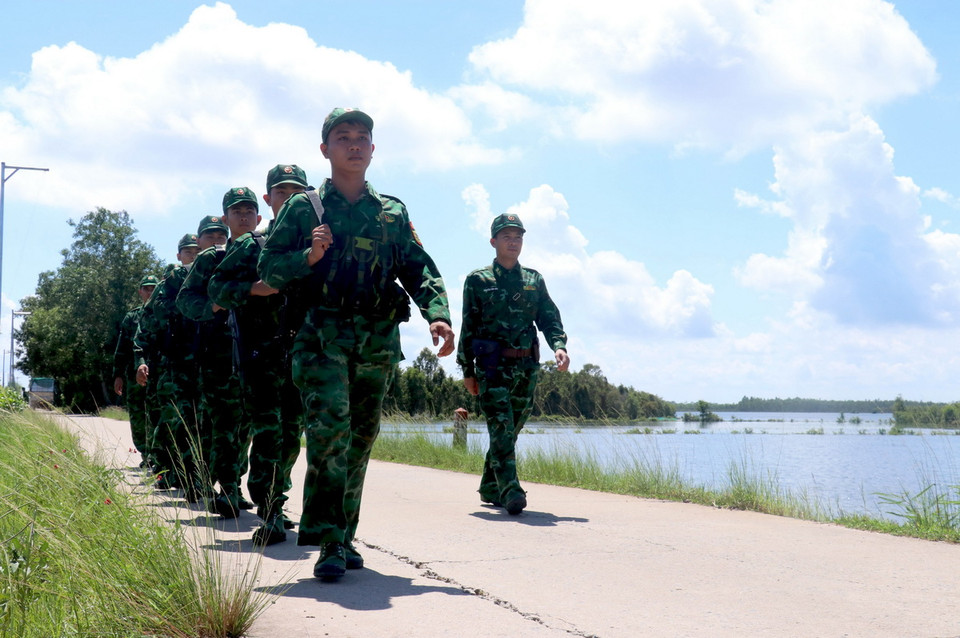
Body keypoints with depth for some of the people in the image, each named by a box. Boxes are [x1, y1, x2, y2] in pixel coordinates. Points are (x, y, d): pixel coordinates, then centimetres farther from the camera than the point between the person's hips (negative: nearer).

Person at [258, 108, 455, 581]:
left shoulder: (392, 212, 15)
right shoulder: (304, 208, 7)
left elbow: (419, 268, 10)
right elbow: (268, 268, 5)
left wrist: (438, 313, -7)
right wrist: (309, 256, -14)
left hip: (378, 342, 4)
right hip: (323, 335, -4)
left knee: (360, 438, 8)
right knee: (330, 426, -19)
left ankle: (345, 536, 18)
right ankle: (329, 543, -18)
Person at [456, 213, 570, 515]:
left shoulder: (534, 280, 14)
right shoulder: (478, 280, 4)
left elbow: (549, 318, 12)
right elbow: (468, 327, 4)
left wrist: (559, 346, -8)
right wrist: (468, 370, 1)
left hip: (526, 366, 4)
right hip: (492, 365, -4)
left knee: (511, 430, 9)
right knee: (501, 427, -15)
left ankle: (490, 488, 22)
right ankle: (510, 490, -21)